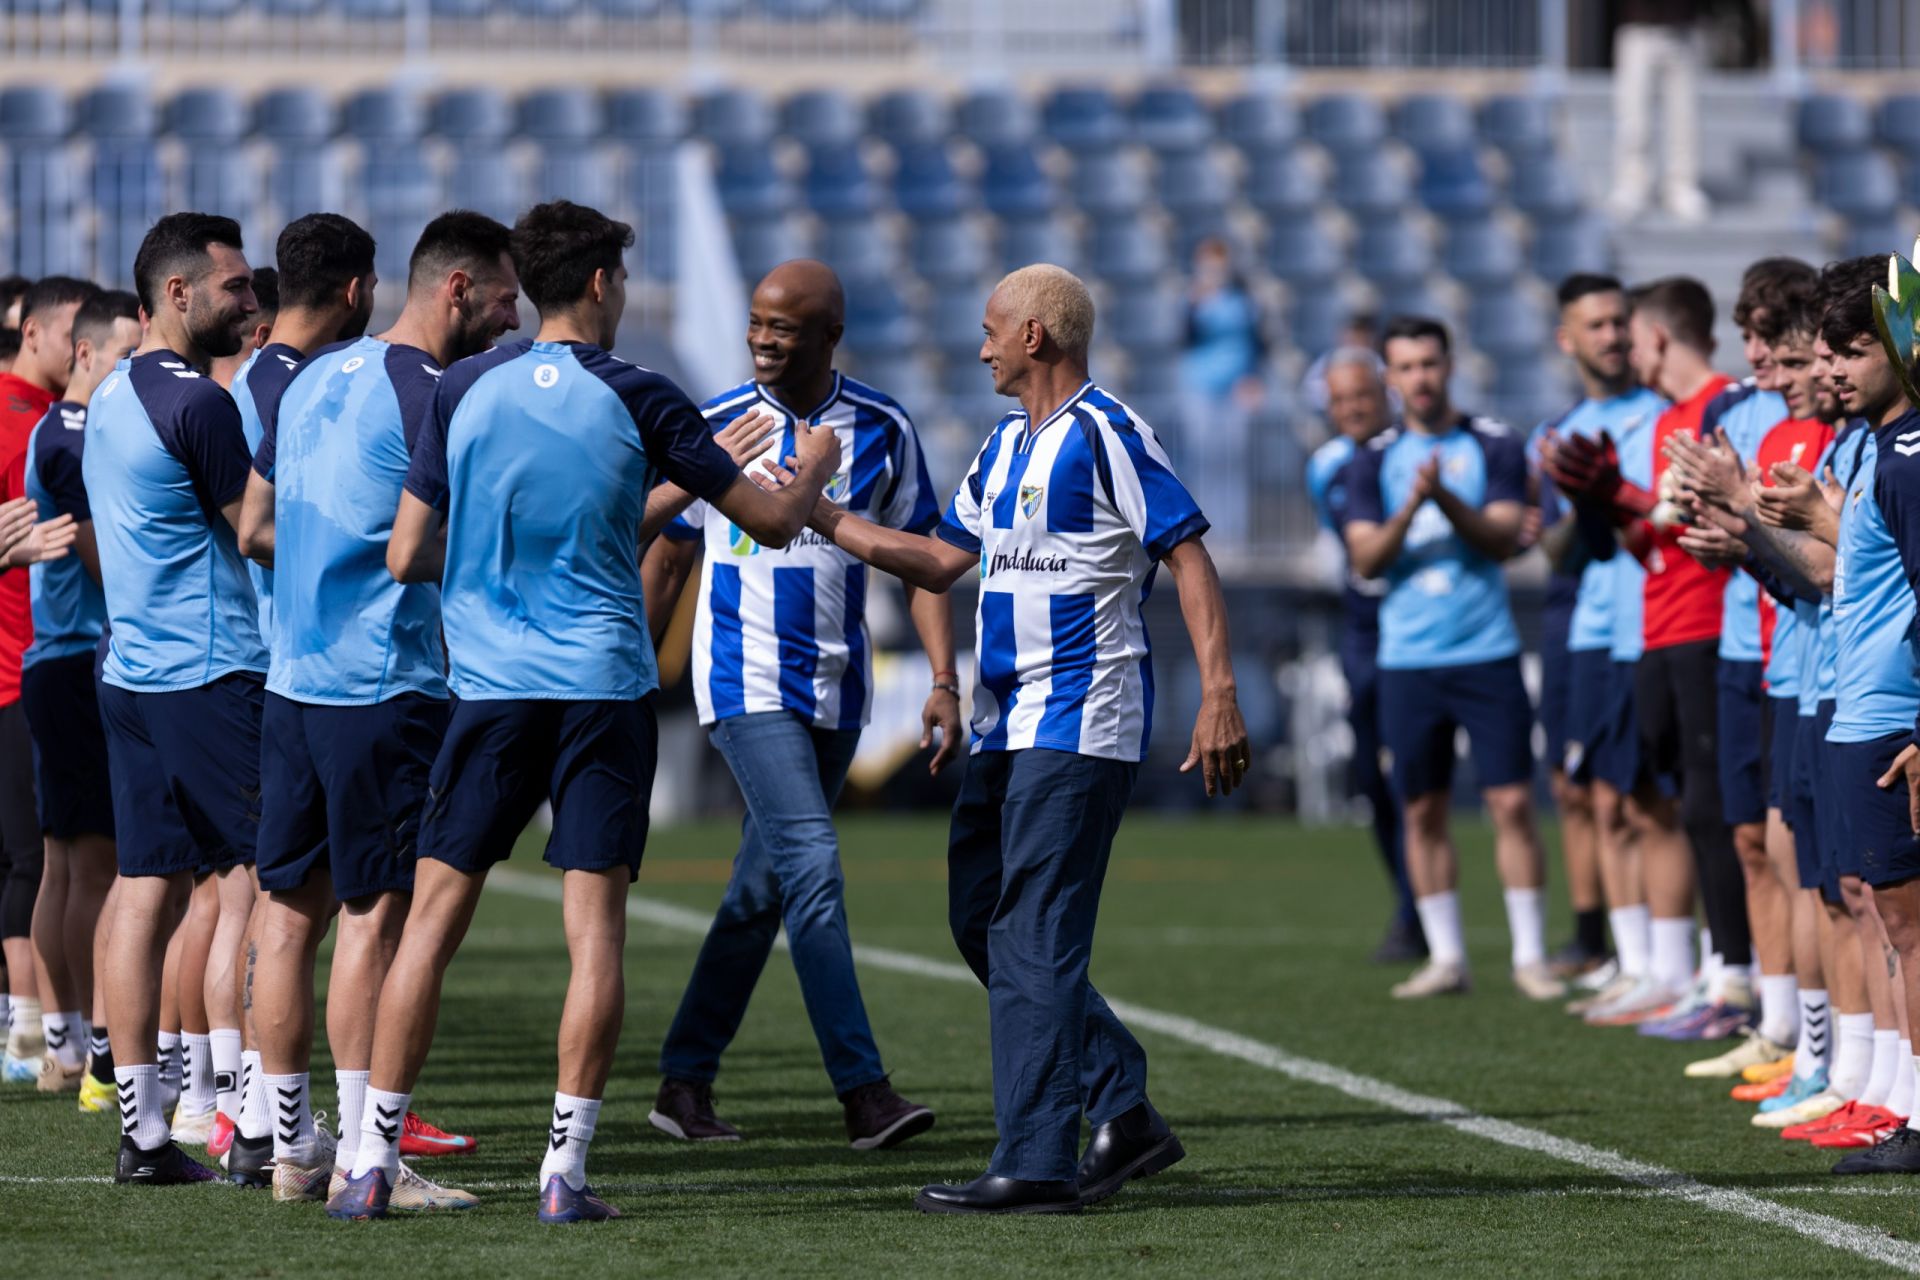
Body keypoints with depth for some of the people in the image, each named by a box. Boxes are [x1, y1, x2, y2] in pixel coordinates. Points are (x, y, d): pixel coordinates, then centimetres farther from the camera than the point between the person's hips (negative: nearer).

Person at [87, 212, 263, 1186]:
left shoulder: (109, 397, 15)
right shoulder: (197, 403, -14)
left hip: (127, 664, 9)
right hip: (210, 673, -9)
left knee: (147, 890, 6)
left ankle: (143, 1131, 4)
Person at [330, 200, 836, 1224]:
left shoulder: (464, 392, 2)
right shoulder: (637, 400, -3)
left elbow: (406, 556, 5)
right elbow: (770, 524, 3)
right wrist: (814, 473, 25)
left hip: (490, 685, 2)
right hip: (605, 685, -2)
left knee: (432, 918, 6)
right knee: (594, 928, 1)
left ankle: (374, 1159, 2)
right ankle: (565, 1169, -3)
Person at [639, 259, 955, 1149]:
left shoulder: (882, 431, 1)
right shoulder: (715, 428, -3)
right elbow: (668, 559, 7)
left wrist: (943, 682, -4)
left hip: (835, 690, 3)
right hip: (746, 680, -3)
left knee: (762, 889, 8)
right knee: (810, 860, -18)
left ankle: (685, 1079, 19)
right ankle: (861, 1089, -22)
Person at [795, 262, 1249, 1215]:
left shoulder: (1106, 438, -11)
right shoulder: (1008, 445, 17)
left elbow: (1190, 562, -14)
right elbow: (943, 562, 25)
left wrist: (1219, 697, -20)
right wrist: (823, 519, 23)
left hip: (1079, 725, -10)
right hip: (1010, 725, 10)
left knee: (1034, 939, -11)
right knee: (980, 917, 11)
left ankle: (1036, 1165, -10)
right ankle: (1125, 1115, 16)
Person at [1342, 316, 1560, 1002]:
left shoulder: (1494, 446, 2)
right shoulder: (1373, 462, 7)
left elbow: (1504, 538, -8)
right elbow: (1366, 558, -2)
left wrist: (1446, 498, -23)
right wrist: (1410, 508, -19)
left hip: (1487, 654, -2)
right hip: (1408, 657, 2)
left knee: (1511, 802, -6)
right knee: (1421, 811, 4)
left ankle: (1530, 956, 0)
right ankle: (1445, 957, 13)